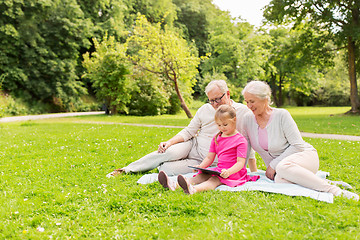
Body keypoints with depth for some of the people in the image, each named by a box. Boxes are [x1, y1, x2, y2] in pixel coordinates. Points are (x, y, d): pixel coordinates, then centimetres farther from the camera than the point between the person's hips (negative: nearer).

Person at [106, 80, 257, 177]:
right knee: (169, 152, -29)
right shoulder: (205, 109, 2)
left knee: (166, 168, -25)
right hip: (193, 145, 3)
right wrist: (169, 142, -8)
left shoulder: (242, 111, -9)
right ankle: (125, 170, -15)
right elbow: (189, 131, 7)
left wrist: (254, 173, -9)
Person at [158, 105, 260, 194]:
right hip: (219, 169, 7)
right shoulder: (216, 138, 15)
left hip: (234, 172, -7)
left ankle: (193, 189, -63)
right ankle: (174, 186, -40)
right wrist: (200, 166, -5)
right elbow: (209, 158, 15)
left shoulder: (240, 140, -6)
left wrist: (228, 172, -33)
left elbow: (240, 162, -15)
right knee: (201, 175, -18)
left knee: (215, 180, -34)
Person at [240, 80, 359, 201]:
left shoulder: (281, 115, -12)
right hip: (277, 168, 3)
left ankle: (332, 189, -29)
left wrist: (273, 165, -15)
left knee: (282, 167, -39)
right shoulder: (247, 119, 1)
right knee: (280, 180, -35)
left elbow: (298, 145, -13)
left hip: (305, 156, -3)